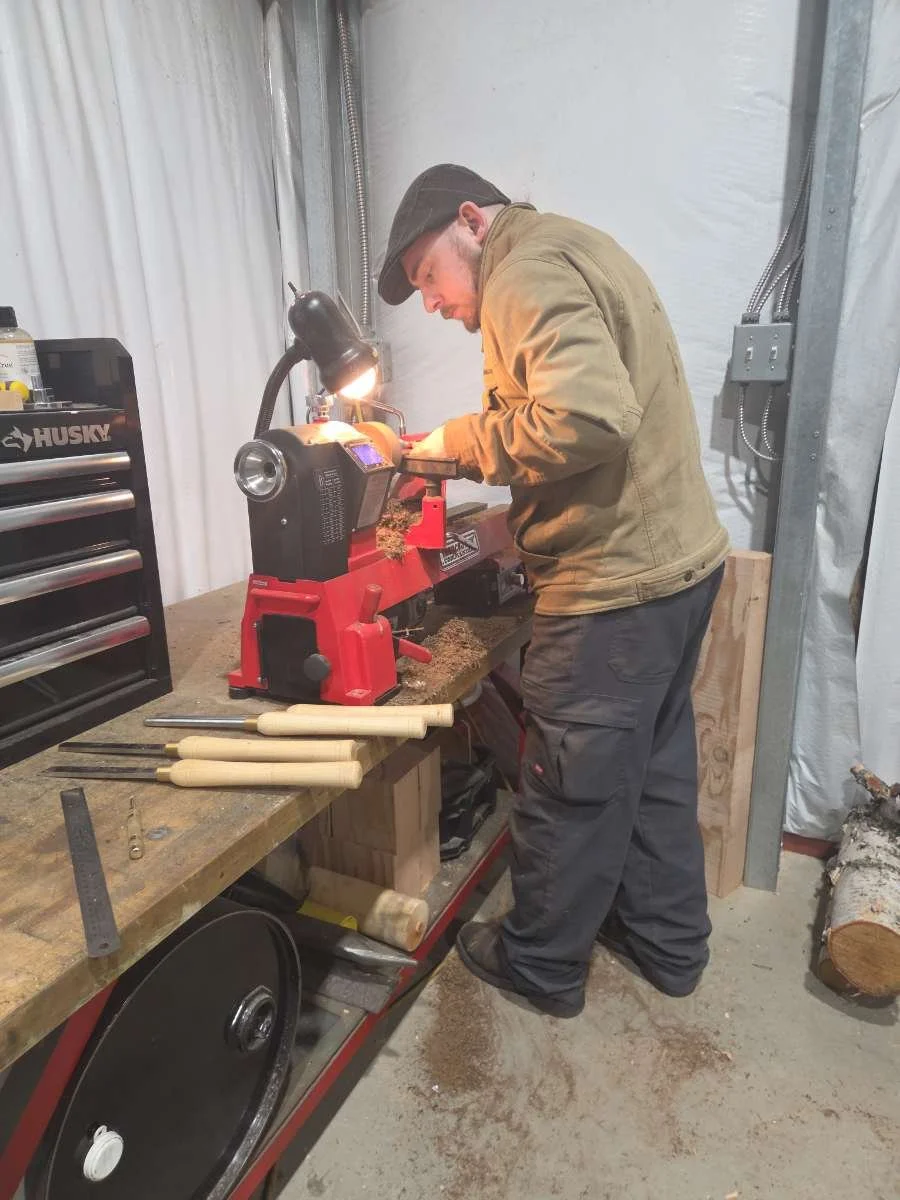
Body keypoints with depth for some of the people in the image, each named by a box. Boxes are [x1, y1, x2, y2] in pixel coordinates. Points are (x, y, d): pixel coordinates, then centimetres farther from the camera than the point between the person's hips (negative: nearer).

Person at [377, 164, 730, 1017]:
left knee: (570, 788, 7)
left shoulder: (526, 275, -13)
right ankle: (668, 941, 40)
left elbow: (590, 417, -29)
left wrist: (464, 440, -14)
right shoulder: (576, 252, 19)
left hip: (615, 587, -10)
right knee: (653, 767, 21)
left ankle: (540, 963, 30)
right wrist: (458, 450, 10)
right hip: (682, 560, 10)